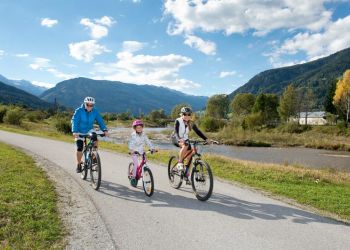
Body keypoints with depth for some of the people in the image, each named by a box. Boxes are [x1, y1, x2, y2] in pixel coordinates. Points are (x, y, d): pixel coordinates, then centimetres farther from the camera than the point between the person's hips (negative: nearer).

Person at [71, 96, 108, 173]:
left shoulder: (95, 111, -11)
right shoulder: (79, 111, -19)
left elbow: (100, 121, -16)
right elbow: (74, 121, -28)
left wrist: (105, 130, -32)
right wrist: (74, 132, -43)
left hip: (89, 130, 2)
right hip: (80, 132, -2)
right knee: (79, 148, -12)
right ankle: (78, 164, 11)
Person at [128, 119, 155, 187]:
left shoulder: (144, 135, 2)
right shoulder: (133, 135, -12)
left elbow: (148, 141, -1)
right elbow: (131, 143, -23)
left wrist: (152, 148, -13)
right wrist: (131, 150, -40)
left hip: (141, 151, 4)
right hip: (134, 152, -4)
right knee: (136, 164, -14)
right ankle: (133, 177, -2)